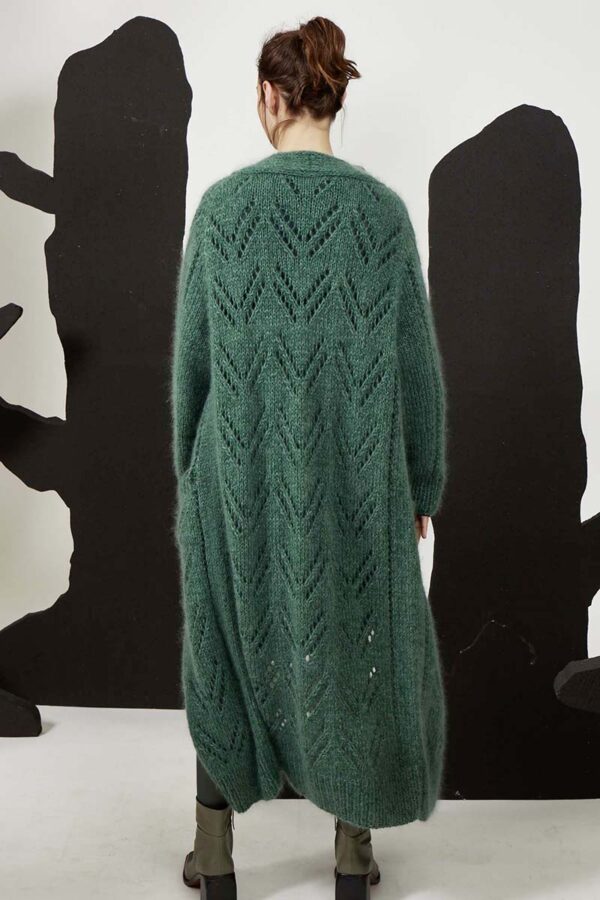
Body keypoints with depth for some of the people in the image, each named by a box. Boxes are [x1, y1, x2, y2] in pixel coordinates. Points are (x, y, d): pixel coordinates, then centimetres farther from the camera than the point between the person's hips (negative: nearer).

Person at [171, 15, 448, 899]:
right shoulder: (383, 209, -5)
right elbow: (417, 360, -4)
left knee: (228, 650, 18)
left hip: (243, 471, 0)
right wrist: (422, 484, 6)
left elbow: (192, 353, -3)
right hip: (356, 477, 1)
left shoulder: (224, 204, -6)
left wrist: (191, 466, 11)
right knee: (357, 648, 18)